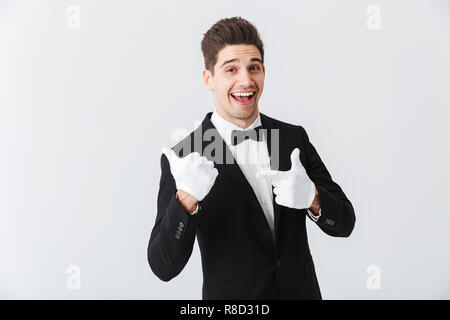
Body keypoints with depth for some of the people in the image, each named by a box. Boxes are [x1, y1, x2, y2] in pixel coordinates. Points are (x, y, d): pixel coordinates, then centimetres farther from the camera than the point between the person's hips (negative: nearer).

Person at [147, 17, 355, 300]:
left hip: (302, 290, 3)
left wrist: (311, 196, -25)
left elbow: (344, 223, -5)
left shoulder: (295, 138, -4)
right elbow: (164, 268, -18)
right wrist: (186, 199, -35)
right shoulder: (184, 159, -15)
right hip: (230, 298, -3)